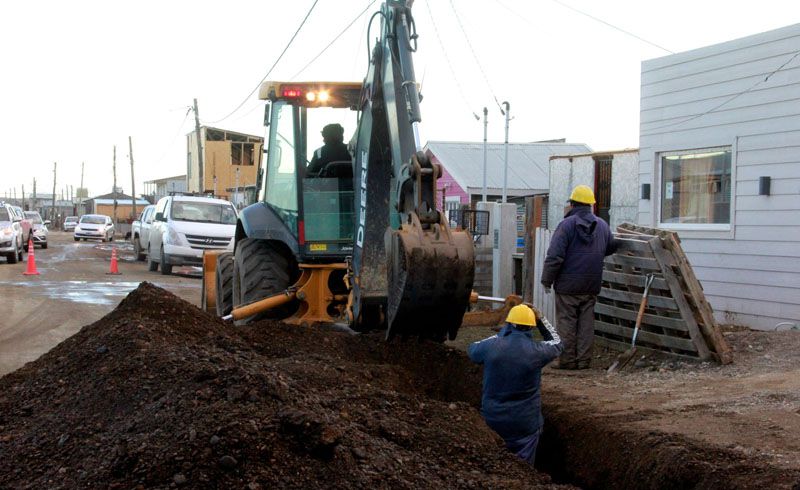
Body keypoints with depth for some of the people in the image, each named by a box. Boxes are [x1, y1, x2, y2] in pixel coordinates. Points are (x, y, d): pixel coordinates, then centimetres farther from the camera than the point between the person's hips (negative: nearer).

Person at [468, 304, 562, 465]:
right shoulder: (537, 351, -13)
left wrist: (499, 336, 15)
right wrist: (540, 318, 14)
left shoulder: (491, 346, -11)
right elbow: (556, 343, 11)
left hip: (492, 420, 2)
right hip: (525, 423, -1)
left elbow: (472, 350, 13)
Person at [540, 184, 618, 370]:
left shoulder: (567, 224, -12)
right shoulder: (602, 225, 6)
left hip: (568, 285, -5)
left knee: (566, 322, 2)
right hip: (592, 285, 5)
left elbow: (555, 256, -15)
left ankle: (568, 360, 5)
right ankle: (584, 360, 11)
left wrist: (546, 280, -7)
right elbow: (611, 248, 23)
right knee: (587, 323, 10)